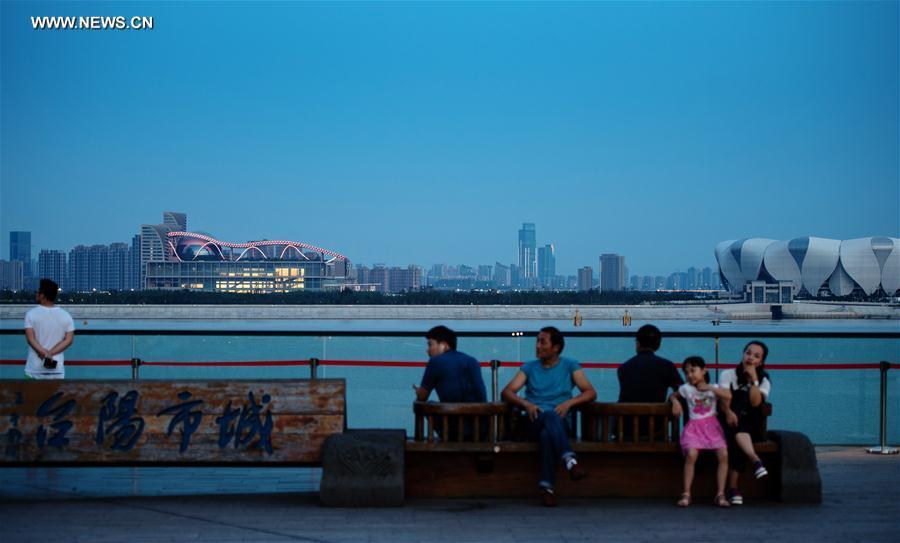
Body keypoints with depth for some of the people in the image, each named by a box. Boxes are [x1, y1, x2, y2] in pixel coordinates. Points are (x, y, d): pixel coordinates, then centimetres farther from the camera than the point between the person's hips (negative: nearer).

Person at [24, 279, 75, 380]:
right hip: (56, 369, 2)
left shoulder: (31, 314, -5)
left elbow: (31, 339, -14)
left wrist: (44, 353, -16)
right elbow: (68, 340, -6)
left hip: (34, 370, -2)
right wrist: (50, 354, -10)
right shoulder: (65, 315, 1)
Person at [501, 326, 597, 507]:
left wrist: (568, 403, -15)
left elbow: (590, 393, 3)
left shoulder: (570, 366, 14)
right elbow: (507, 392, 6)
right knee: (549, 416, -38)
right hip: (534, 423, 0)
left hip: (560, 423, 0)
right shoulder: (529, 367, 18)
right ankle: (570, 460, -56)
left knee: (547, 434, -40)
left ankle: (547, 486, -44)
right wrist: (526, 404, -14)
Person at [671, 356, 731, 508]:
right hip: (694, 427, -1)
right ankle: (686, 494, -19)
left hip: (711, 425, 1)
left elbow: (728, 396, -13)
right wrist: (675, 402, -1)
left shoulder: (713, 388, 4)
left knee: (723, 454, -22)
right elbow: (673, 396, 21)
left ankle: (720, 494, -14)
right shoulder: (686, 388, 6)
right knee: (691, 455, -28)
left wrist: (709, 387, -14)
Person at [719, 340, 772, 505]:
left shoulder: (764, 381, 10)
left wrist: (753, 379, -15)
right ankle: (756, 460, -60)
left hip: (751, 430, 1)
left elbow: (755, 402, -11)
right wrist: (728, 412, -31)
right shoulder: (728, 375, 8)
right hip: (729, 425, -1)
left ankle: (733, 487, -42)